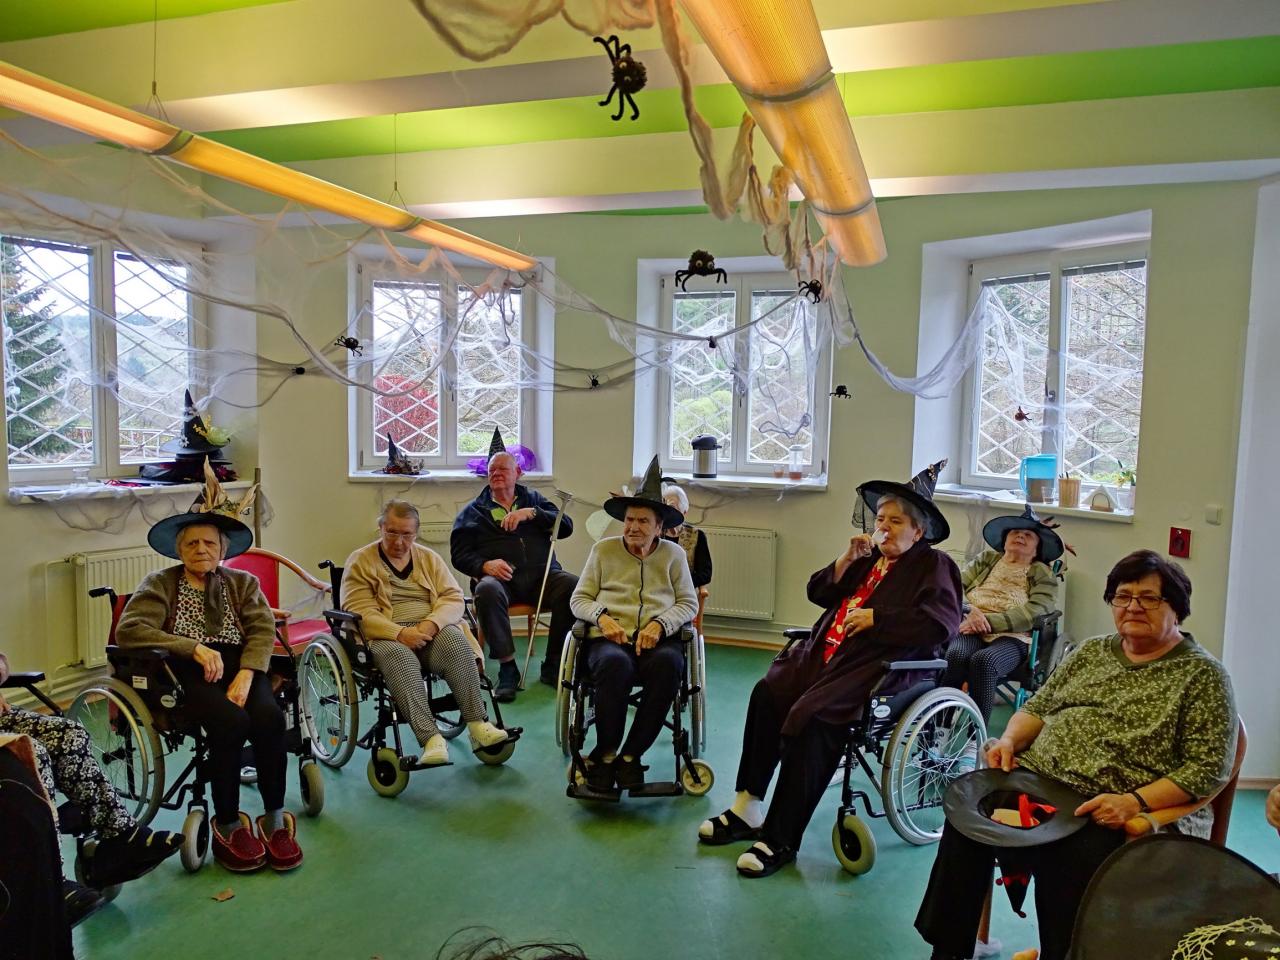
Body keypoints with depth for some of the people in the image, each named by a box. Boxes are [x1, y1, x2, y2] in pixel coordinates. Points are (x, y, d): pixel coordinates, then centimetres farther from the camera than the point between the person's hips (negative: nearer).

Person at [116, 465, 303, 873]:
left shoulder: (243, 583, 19)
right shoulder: (160, 584, 14)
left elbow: (263, 630, 4)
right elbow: (128, 629, -3)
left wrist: (245, 677, -17)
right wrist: (195, 648, -16)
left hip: (241, 667, 2)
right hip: (188, 673, -2)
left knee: (269, 716, -30)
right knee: (231, 721, -32)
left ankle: (275, 820, -16)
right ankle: (227, 826, -16)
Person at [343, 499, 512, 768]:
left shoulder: (429, 558, 17)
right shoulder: (360, 562, 7)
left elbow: (454, 598, 6)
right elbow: (360, 613, -6)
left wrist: (431, 624, -15)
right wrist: (400, 633, -21)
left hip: (433, 631, 3)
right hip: (386, 637, -2)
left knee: (455, 641, -31)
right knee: (399, 657, -37)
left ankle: (477, 724, -32)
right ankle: (430, 738, -43)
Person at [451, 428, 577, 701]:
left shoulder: (533, 499, 25)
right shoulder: (474, 510, 22)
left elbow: (566, 527, 11)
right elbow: (459, 554, 11)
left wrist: (531, 513, -4)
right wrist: (484, 565, -11)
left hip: (541, 573, 1)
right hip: (499, 575, -1)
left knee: (574, 586, -30)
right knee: (487, 590, -37)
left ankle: (552, 666, -16)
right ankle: (507, 669, -24)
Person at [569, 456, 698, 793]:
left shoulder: (673, 554, 15)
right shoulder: (604, 549, 14)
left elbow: (689, 603, 11)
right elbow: (579, 599, 13)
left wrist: (660, 624, -9)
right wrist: (602, 617, -9)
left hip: (658, 639, 1)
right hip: (610, 638, -1)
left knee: (668, 664, -36)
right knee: (615, 664, -38)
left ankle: (630, 754, -21)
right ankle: (605, 752, -17)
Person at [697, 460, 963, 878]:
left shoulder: (934, 565, 3)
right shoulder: (869, 557, 21)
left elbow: (942, 622, -13)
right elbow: (818, 592, 19)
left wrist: (875, 618, -13)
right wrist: (847, 559, 4)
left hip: (875, 667, -7)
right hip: (826, 655, 7)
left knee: (810, 717, -27)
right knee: (767, 694, -15)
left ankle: (781, 840, -16)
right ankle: (748, 809, -5)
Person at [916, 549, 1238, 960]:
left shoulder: (1203, 675, 2)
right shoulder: (1091, 651, 18)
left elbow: (1208, 769, -6)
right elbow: (1038, 707, 20)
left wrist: (1136, 802, -19)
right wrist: (1009, 740, -2)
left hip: (1131, 814, -4)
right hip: (1037, 778, 5)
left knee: (1067, 858, -35)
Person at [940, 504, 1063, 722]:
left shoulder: (1043, 575, 16)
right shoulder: (985, 559, 26)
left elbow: (1034, 613, -3)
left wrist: (989, 621, -14)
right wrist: (969, 612, -11)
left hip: (1012, 638, -2)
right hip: (971, 630, 2)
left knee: (984, 660, -35)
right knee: (956, 655, -33)